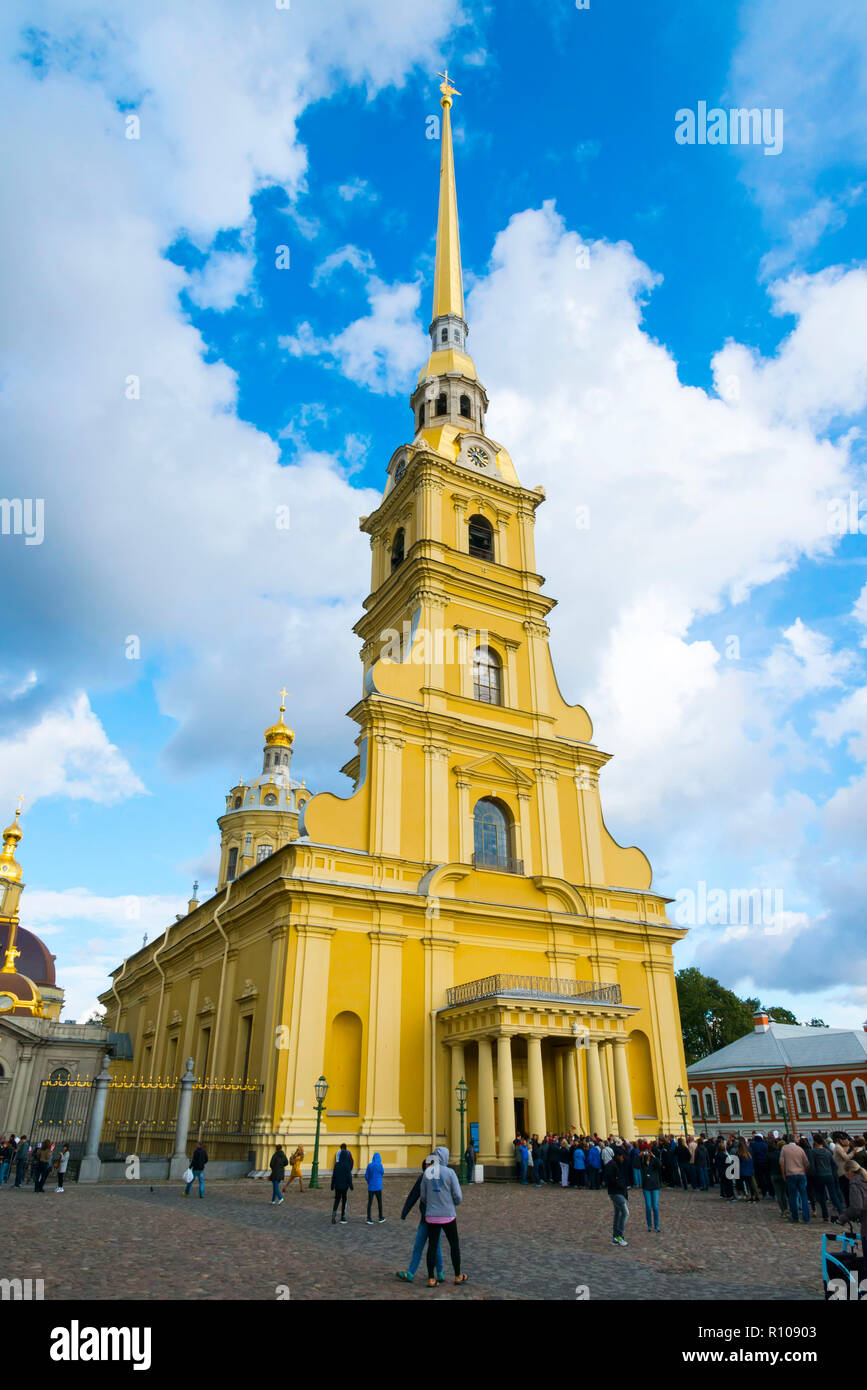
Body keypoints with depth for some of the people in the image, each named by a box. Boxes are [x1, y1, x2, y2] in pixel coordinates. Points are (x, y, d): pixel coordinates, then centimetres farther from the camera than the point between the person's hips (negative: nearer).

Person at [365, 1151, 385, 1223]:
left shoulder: (369, 1165, -3)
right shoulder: (379, 1165, -12)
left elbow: (366, 1176, 2)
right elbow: (382, 1173, 6)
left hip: (370, 1187, 2)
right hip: (378, 1187, -2)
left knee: (370, 1202, 5)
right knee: (379, 1202, 13)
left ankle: (369, 1219, -1)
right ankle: (380, 1218, 21)